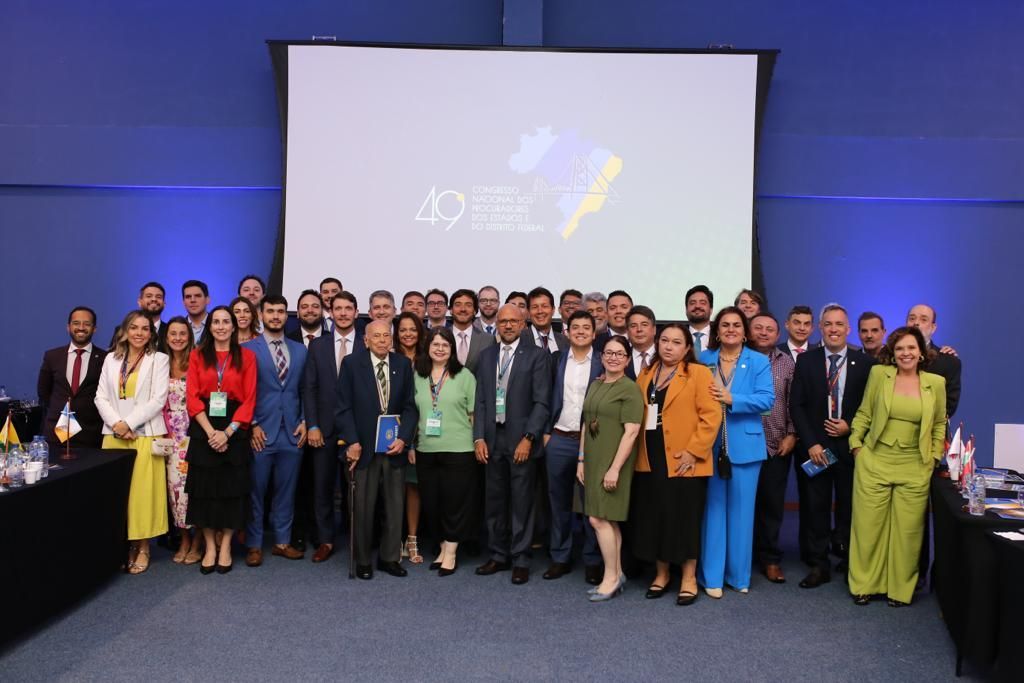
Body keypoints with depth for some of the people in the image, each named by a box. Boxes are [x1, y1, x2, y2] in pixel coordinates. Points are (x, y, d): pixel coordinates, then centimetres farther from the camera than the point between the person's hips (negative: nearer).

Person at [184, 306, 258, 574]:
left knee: (231, 488, 3)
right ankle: (209, 547, 14)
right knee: (204, 488, 4)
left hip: (234, 430, -1)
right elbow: (192, 397, -1)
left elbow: (249, 399, -3)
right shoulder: (197, 355, 6)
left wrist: (227, 432, -13)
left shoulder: (246, 356, 3)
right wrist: (210, 431, -13)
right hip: (203, 430, 1)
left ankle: (225, 546, 14)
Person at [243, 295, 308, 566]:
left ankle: (282, 541, 20)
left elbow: (305, 390, 13)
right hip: (260, 432, -3)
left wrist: (304, 421, 2)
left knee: (286, 490, 9)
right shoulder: (248, 349, 1)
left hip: (292, 432, 3)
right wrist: (252, 425, -8)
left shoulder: (300, 350, 12)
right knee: (256, 491, 4)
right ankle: (254, 545, 15)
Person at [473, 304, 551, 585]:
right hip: (492, 439, 4)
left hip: (521, 440, -4)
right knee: (494, 501, 11)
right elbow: (480, 400, 9)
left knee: (522, 503, 3)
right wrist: (479, 437, 1)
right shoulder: (487, 355, 11)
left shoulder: (536, 355, -3)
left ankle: (520, 560, 13)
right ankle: (498, 555, 24)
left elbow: (541, 402, -7)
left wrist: (528, 439, -14)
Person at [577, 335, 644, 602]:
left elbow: (631, 431, -16)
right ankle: (616, 575, 20)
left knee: (598, 519, -8)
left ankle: (611, 578, 6)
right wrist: (581, 460, 10)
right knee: (608, 520, 11)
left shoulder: (630, 389, -10)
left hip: (613, 463, -7)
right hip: (594, 461, 7)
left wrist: (614, 468, -19)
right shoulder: (595, 385, 12)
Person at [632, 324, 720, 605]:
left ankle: (688, 579, 16)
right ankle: (661, 574, 24)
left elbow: (711, 415, -11)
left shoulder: (699, 373, -4)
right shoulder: (646, 374, 13)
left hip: (683, 461, -5)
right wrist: (637, 451, 4)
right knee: (654, 518, 10)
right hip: (650, 460, 5)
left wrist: (694, 450, -16)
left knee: (685, 519, 3)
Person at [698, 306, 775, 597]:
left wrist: (731, 399, -19)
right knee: (713, 508, 4)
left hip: (744, 445, -1)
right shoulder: (703, 360, 8)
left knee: (741, 510, 7)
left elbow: (767, 398, -9)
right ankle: (712, 575, 12)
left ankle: (738, 574, 20)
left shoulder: (759, 362, 3)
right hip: (709, 444, 1)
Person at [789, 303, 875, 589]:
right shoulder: (806, 360, 3)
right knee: (815, 508, 5)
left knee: (849, 508, 5)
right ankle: (819, 565, 14)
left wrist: (850, 426, -9)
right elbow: (796, 405, 0)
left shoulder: (865, 362, 1)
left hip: (850, 446, 0)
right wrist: (810, 443, -8)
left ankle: (849, 562, 19)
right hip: (814, 447, 1)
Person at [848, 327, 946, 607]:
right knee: (868, 524, 4)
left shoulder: (936, 382, 3)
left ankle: (901, 588, 21)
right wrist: (856, 444, 1)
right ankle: (864, 584, 19)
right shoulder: (878, 373, -1)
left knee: (908, 529, 5)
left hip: (914, 468, 1)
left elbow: (939, 424, 12)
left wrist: (934, 458, 7)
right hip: (874, 463, -1)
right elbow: (864, 413, 6)